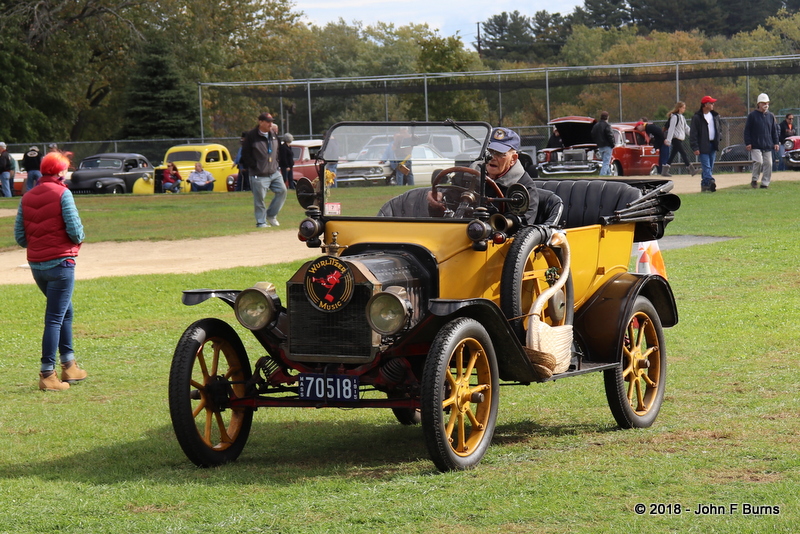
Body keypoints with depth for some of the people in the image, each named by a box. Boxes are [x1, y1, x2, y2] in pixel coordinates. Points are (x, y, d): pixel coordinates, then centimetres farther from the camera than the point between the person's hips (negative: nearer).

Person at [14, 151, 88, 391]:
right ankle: (47, 374, -6)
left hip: (36, 265, 6)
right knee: (55, 318, -3)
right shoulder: (62, 194, -10)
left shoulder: (27, 198, 8)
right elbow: (75, 230, -16)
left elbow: (20, 237, 6)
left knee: (65, 311, 23)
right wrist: (78, 240, 5)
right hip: (60, 262, -6)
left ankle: (69, 366, 28)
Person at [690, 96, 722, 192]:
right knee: (706, 167, -14)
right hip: (703, 146, -7)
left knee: (710, 167, 9)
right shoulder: (697, 117, -7)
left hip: (713, 145, 7)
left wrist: (719, 136, 7)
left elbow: (719, 127, 28)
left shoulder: (715, 116, 13)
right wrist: (695, 148, -15)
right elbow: (693, 134, -9)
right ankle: (711, 182, -28)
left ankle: (704, 185, 16)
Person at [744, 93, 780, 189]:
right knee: (758, 161, -17)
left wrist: (776, 142, 10)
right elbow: (747, 130, -1)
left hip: (768, 145, 4)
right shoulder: (752, 115, -1)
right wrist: (748, 143, -7)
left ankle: (765, 183, 7)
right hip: (756, 145, -4)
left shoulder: (771, 116, 12)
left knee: (768, 163, -1)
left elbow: (774, 130, 18)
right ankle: (754, 179, 4)